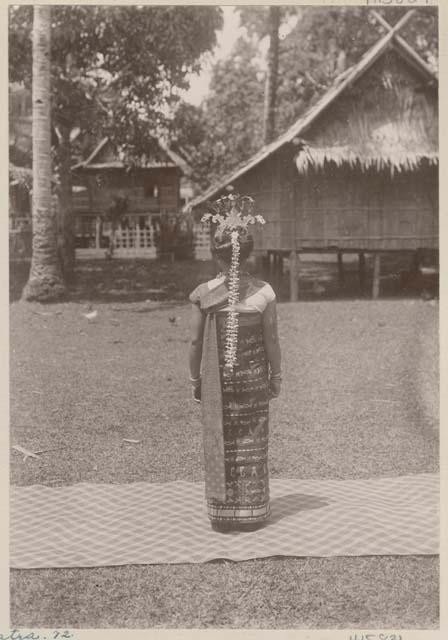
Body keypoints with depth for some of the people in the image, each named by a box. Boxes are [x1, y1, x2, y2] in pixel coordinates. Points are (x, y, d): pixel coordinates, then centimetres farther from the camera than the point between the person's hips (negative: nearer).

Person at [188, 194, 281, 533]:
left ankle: (223, 514, 19)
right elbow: (272, 341, -6)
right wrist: (276, 376, 8)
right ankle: (251, 514, 20)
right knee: (252, 443, 12)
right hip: (253, 377, 0)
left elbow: (195, 342, -5)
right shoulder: (263, 293, -10)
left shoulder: (203, 294, -10)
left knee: (219, 443, 12)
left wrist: (195, 379, 7)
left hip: (216, 378, 0)